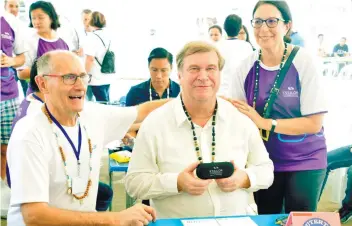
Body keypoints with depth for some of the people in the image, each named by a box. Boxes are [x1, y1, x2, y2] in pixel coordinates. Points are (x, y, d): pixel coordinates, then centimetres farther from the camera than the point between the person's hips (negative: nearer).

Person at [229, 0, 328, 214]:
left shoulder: (304, 62, -14)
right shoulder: (246, 67, -5)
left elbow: (314, 123, -15)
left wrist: (264, 122, -22)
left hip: (305, 160, -3)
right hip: (264, 160, 3)